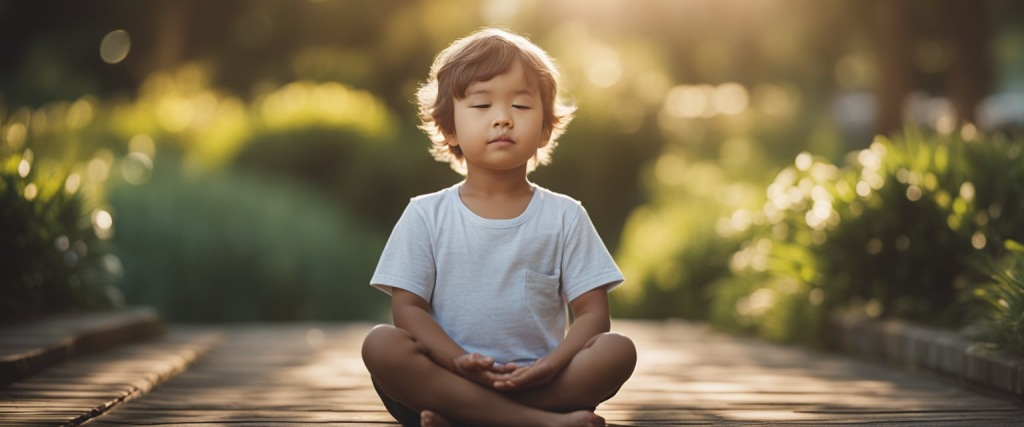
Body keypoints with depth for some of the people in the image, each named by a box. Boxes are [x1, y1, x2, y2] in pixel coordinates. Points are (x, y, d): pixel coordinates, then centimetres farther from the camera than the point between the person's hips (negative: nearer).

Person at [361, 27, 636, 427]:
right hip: (449, 377, 0)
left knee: (618, 350, -24)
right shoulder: (426, 215, 8)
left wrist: (550, 366, -20)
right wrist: (456, 361, -20)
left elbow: (592, 312, 1)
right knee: (380, 344, -28)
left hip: (535, 382, 1)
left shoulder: (565, 217, 8)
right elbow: (407, 307, 0)